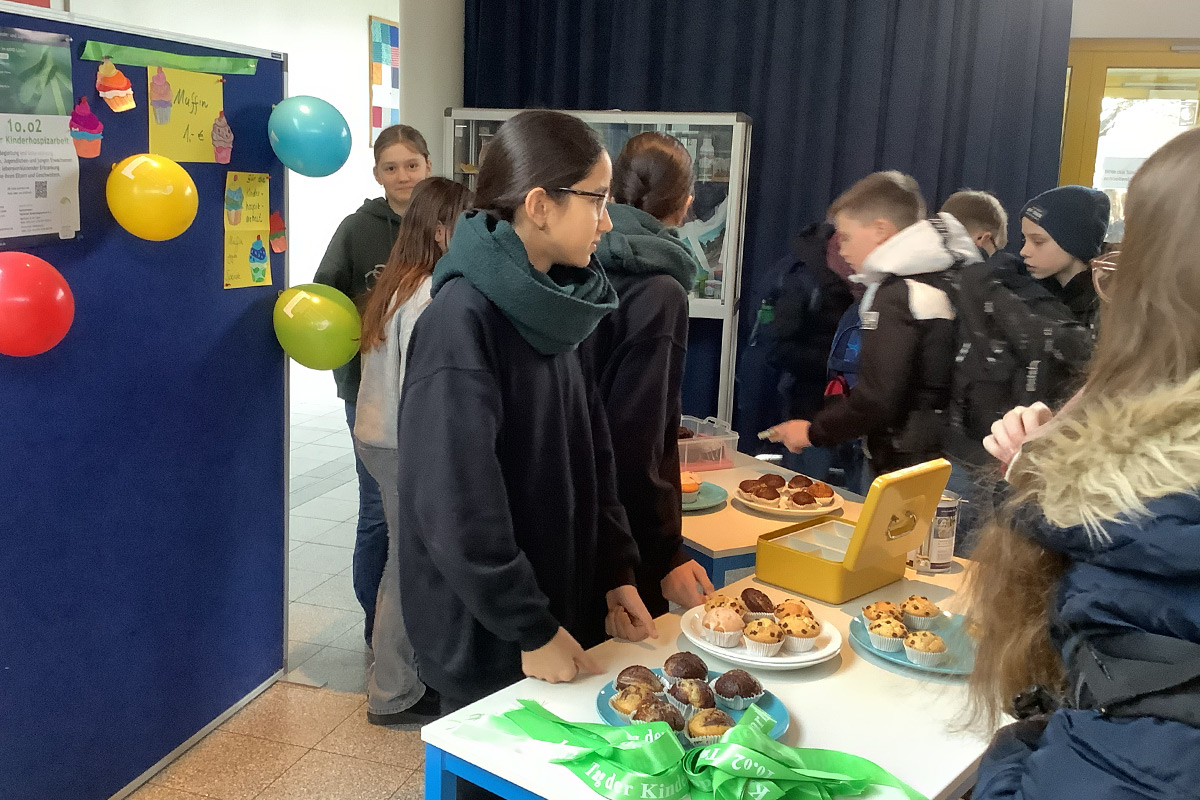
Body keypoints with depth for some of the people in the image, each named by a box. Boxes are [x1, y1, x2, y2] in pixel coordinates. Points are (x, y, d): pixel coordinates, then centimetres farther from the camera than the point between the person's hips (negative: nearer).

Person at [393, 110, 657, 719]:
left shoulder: (548, 307, 4)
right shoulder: (463, 320, -22)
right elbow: (455, 506, -24)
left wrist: (616, 573, 5)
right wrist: (531, 632, -19)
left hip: (563, 606, 7)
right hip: (487, 640, -7)